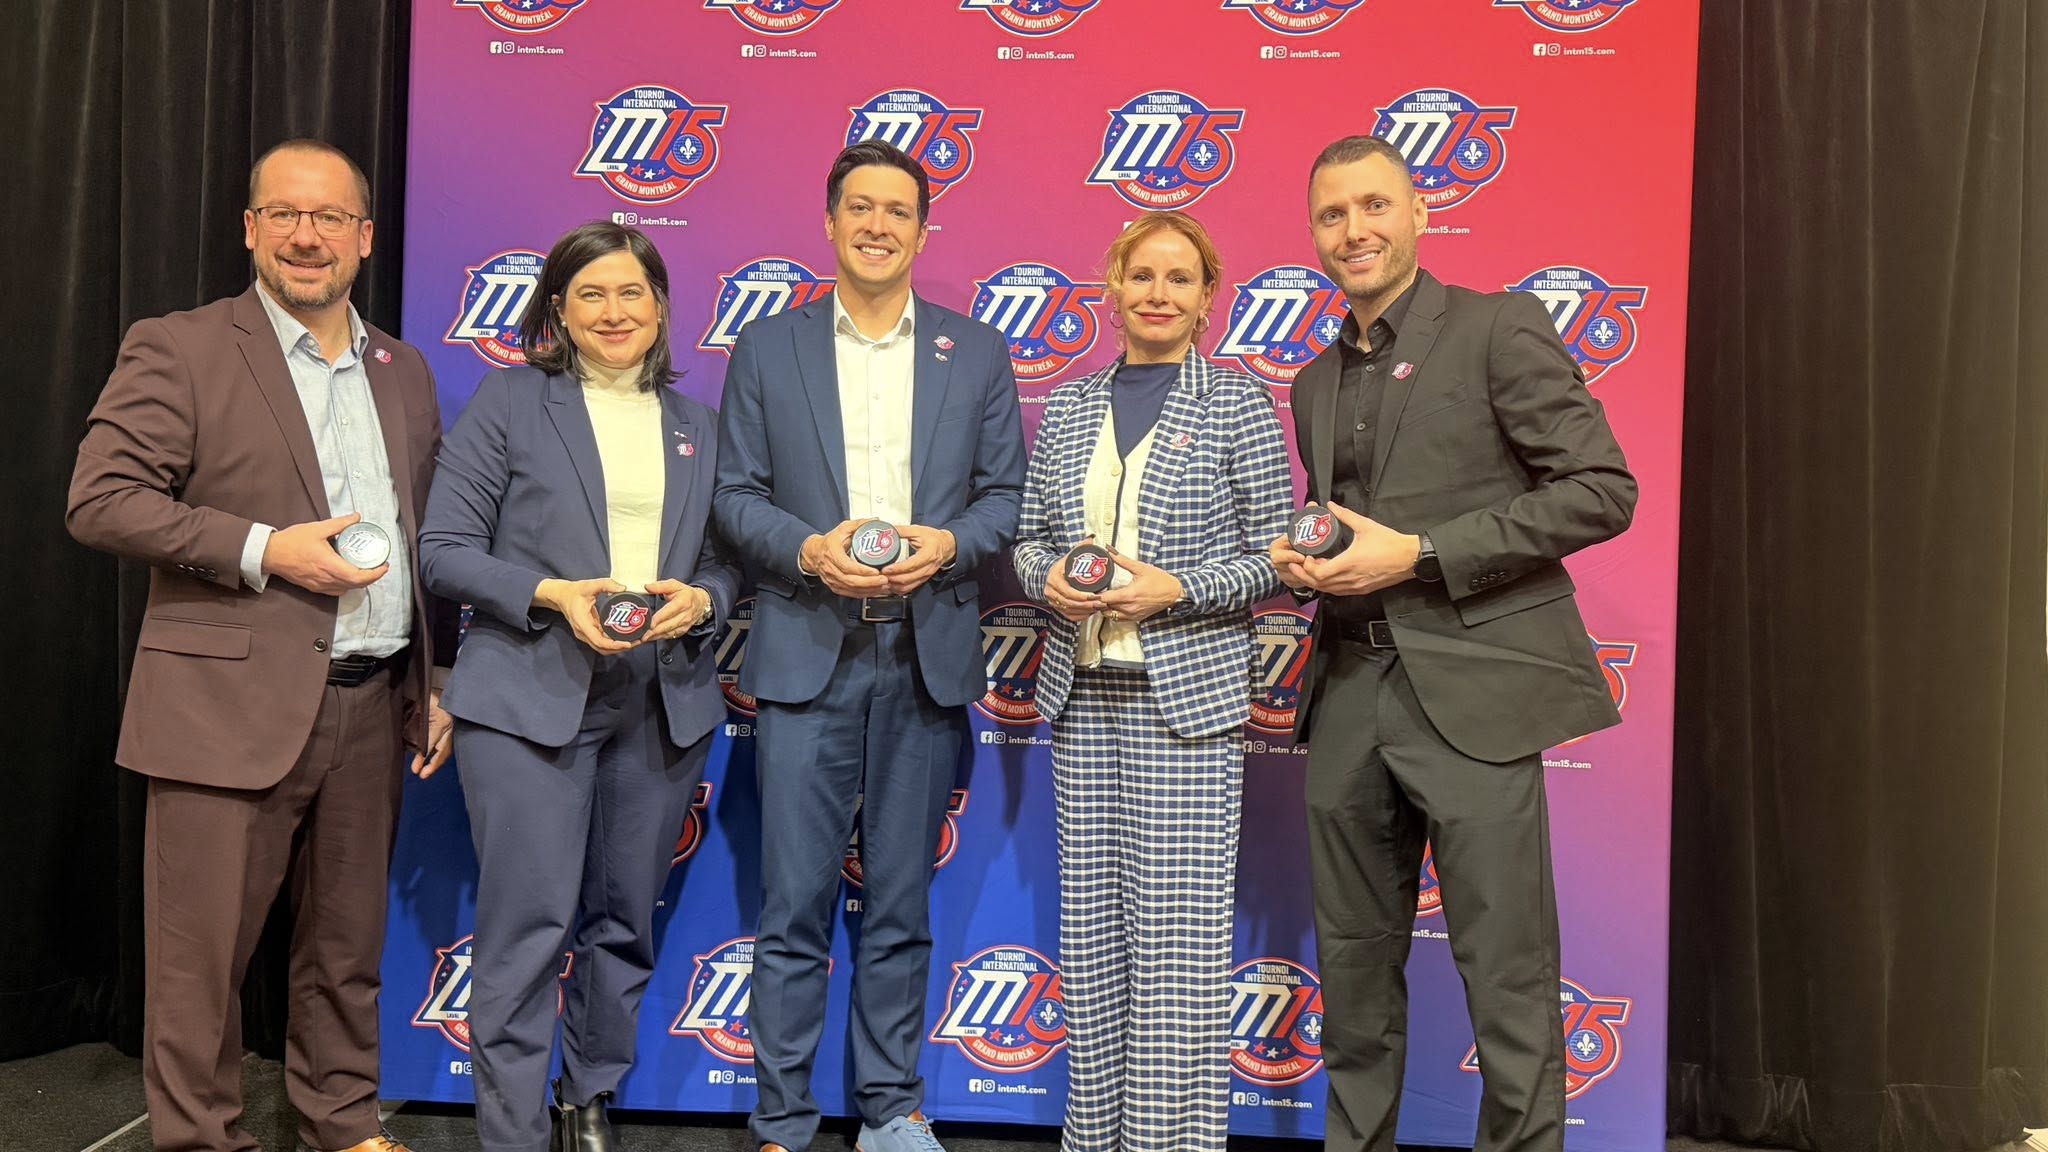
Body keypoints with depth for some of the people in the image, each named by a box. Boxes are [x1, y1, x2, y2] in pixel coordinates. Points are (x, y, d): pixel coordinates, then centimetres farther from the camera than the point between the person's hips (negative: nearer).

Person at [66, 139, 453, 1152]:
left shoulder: (405, 372, 14)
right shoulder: (177, 352, -2)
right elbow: (98, 501, -9)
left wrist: (435, 684, 13)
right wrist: (263, 549, -17)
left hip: (372, 708, 5)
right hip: (232, 708, -5)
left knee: (348, 947, 15)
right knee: (201, 953, 4)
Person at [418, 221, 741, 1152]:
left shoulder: (696, 425, 14)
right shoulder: (510, 400, 3)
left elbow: (726, 559, 14)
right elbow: (445, 549, -2)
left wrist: (698, 601, -8)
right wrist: (552, 595, -17)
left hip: (664, 702, 4)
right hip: (531, 697, -4)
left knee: (624, 922, 11)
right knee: (529, 926, -6)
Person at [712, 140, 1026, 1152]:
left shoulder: (977, 353, 10)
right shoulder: (766, 348, 7)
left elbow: (1004, 495, 8)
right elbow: (735, 494, 4)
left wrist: (947, 542, -12)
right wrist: (810, 550, -13)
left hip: (927, 656, 1)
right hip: (806, 653, -1)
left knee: (901, 904, 10)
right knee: (794, 905, 0)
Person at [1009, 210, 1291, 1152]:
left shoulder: (1239, 405, 0)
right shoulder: (1067, 408, 12)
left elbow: (1275, 555, -2)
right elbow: (1029, 535, 16)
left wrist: (1177, 590, -15)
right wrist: (1048, 576, -6)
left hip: (1189, 693, -4)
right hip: (1082, 693, 4)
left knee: (1178, 928, -4)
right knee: (1091, 920, 9)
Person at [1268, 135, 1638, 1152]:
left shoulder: (1498, 327, -2)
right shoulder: (1317, 381, 18)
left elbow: (1602, 490, -9)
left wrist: (1418, 553, -14)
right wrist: (1305, 561, 2)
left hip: (1469, 687, -6)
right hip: (1349, 689, 6)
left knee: (1507, 975, -2)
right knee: (1353, 963, 13)